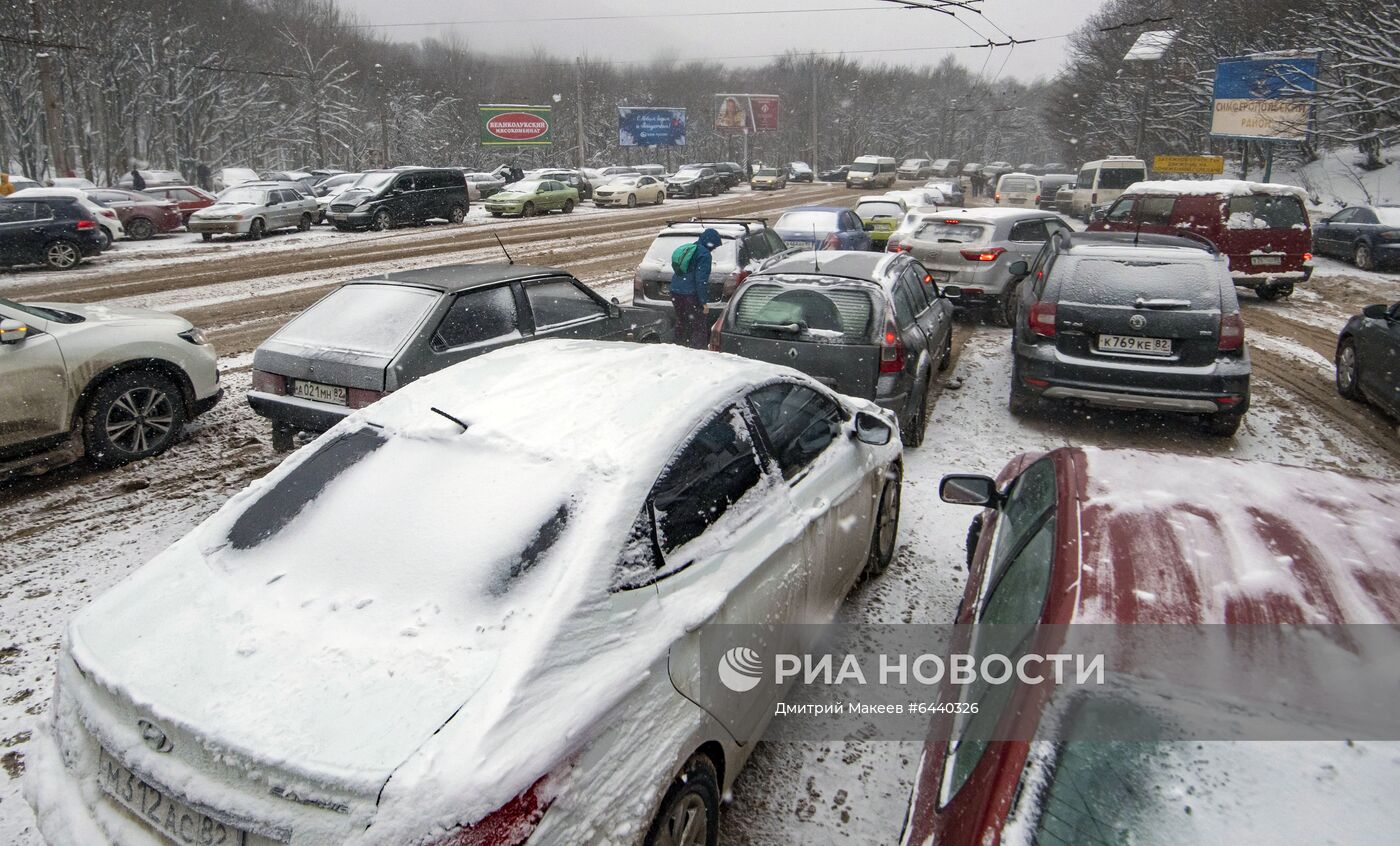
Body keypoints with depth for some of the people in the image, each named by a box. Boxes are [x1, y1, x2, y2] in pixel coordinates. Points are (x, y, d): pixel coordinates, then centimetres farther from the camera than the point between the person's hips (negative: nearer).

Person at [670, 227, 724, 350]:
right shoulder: (704, 255, -11)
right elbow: (701, 280, -18)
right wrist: (704, 301, -16)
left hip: (675, 293, 9)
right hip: (690, 295, -9)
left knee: (681, 324, 18)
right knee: (700, 327, -1)